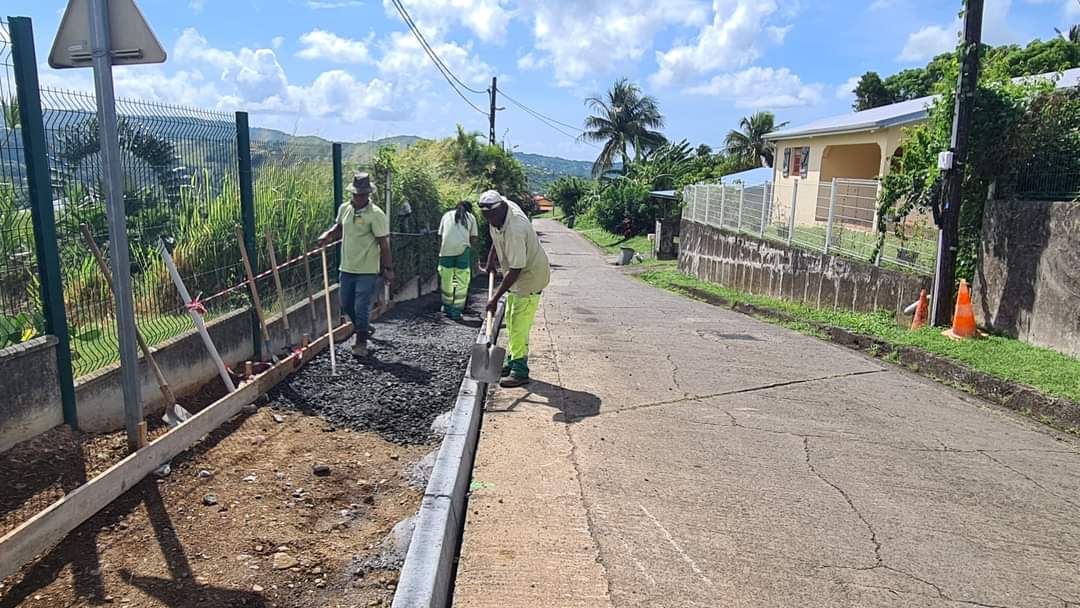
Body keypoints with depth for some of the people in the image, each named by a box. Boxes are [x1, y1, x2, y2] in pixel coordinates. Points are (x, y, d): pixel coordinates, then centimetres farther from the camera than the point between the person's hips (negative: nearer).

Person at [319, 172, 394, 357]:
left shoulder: (376, 215, -14)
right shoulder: (344, 209, 4)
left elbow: (384, 244, -13)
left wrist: (388, 269, -13)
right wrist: (328, 235, 2)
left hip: (367, 271, -6)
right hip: (347, 268, 7)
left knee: (361, 307, -4)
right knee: (346, 304, 17)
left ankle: (361, 342, 12)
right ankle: (362, 328, 41)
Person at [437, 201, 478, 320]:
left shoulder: (447, 215, 24)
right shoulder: (471, 217, 20)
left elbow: (441, 235, 18)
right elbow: (472, 239, 11)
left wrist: (440, 252, 22)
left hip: (447, 248, 2)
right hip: (463, 248, -2)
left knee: (446, 279, 15)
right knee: (462, 281, 5)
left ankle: (447, 306, 28)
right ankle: (456, 311, 5)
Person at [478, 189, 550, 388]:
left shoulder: (515, 229, -34)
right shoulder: (500, 213, -6)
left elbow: (515, 270, -33)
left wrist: (495, 298, -31)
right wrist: (491, 260, 13)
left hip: (530, 276, -10)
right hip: (517, 276, 10)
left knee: (519, 325, -9)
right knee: (511, 320, 17)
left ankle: (520, 371, -2)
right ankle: (513, 361, 29)